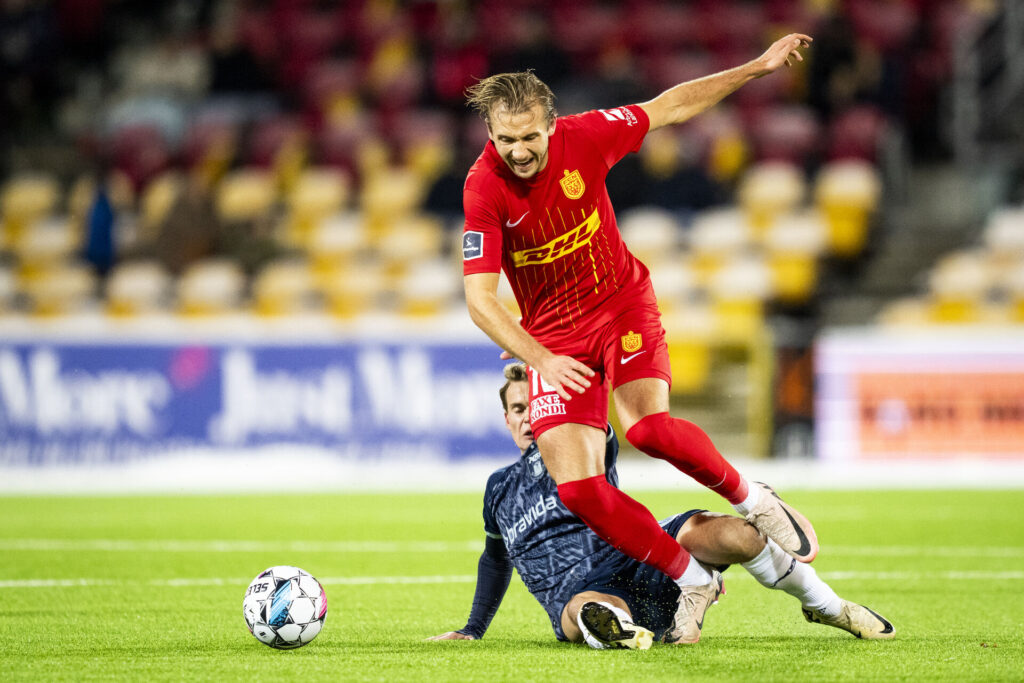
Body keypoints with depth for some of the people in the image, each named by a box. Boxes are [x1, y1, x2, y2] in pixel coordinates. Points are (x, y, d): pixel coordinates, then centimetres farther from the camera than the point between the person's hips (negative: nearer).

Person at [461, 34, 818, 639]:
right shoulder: (484, 190, -21)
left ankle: (752, 500, -2)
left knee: (647, 425, -28)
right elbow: (480, 299, -23)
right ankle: (691, 579, 4)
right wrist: (541, 360, -37)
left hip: (623, 303, 0)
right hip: (553, 337, 0)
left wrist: (759, 67, 6)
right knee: (576, 488, -13)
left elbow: (670, 107, 3)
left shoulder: (585, 136, -14)